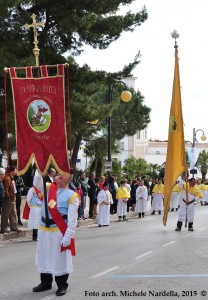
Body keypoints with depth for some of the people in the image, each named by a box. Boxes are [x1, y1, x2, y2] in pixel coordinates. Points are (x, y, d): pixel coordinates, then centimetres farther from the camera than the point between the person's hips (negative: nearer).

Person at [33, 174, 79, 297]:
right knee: (44, 257, 15)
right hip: (44, 229, 5)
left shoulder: (72, 195, -9)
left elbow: (72, 218, -12)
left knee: (60, 259, 3)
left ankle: (62, 286, 16)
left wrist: (68, 236, -18)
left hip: (60, 231, -5)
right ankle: (45, 283, 29)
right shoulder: (49, 188, 9)